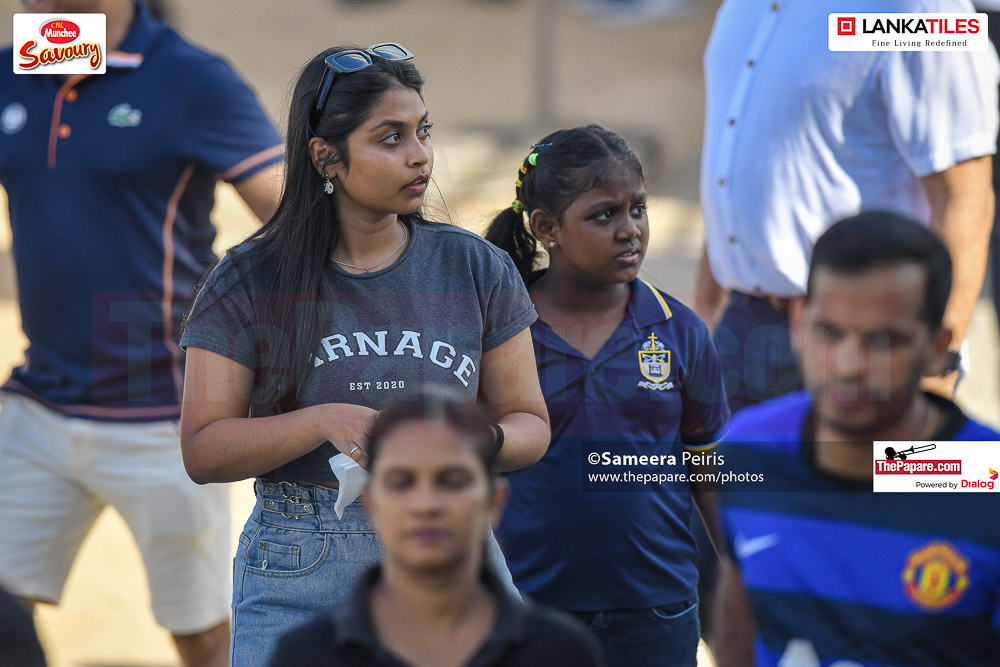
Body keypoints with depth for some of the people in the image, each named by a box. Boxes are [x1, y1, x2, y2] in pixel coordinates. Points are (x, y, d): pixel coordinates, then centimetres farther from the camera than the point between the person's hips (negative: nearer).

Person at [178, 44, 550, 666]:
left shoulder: (476, 269, 5)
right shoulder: (250, 282, -1)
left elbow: (529, 423, 9)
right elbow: (203, 451, -5)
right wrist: (326, 422, -19)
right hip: (300, 579, -2)